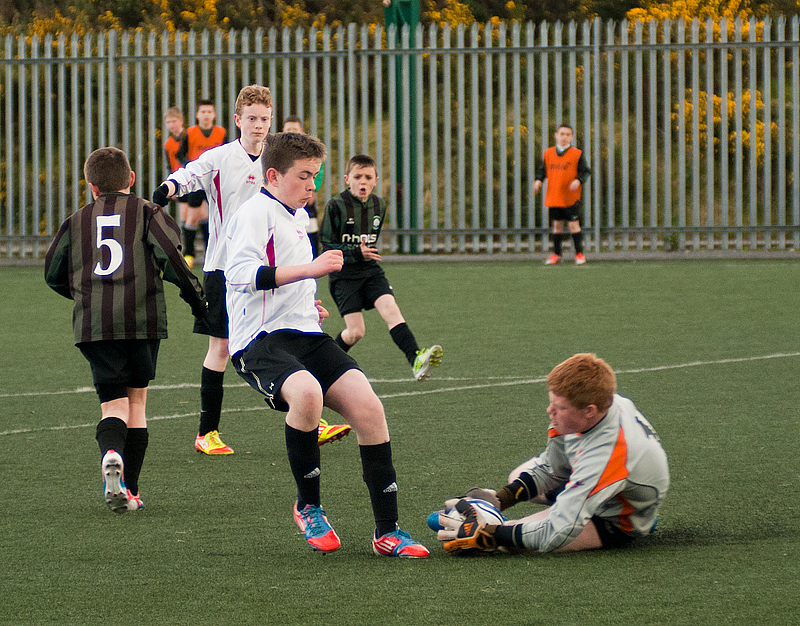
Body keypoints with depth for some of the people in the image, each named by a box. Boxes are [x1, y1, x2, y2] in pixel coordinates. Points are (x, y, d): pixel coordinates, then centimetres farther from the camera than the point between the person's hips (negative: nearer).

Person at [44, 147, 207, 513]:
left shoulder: (77, 221, 17)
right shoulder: (147, 212, 9)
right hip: (142, 319, -1)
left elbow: (53, 275, 22)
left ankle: (111, 454, -33)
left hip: (92, 323, 1)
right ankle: (129, 491, 8)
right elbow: (170, 254, -7)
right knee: (136, 401, 12)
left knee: (113, 403, 1)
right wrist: (198, 300, 2)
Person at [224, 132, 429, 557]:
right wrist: (309, 269, -31)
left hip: (306, 336, 8)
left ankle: (387, 531, -6)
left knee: (367, 407, -12)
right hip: (260, 341, -8)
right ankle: (308, 507, -13)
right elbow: (240, 272, -26)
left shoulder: (296, 217, 23)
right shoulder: (255, 213, -7)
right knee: (306, 392, -37)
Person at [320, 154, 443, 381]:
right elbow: (328, 248, -11)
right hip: (343, 275, -4)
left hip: (371, 271, 4)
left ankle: (416, 360, -36)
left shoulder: (379, 205, 6)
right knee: (356, 331, -9)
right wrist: (357, 253, -22)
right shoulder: (336, 206, -11)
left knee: (391, 309, -21)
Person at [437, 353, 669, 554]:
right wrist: (501, 499, -8)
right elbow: (550, 468, 2)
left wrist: (485, 535, -34)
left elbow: (556, 534, -38)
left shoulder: (606, 454, -40)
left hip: (621, 523, -9)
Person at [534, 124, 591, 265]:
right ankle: (556, 255, 16)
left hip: (571, 197, -3)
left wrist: (578, 180, -19)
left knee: (573, 224, -4)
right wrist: (538, 180, -3)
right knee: (557, 225, 8)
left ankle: (579, 254, 5)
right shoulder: (548, 154, 8)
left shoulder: (577, 154, -1)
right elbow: (542, 170, 16)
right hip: (553, 197, 3)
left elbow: (585, 171, 0)